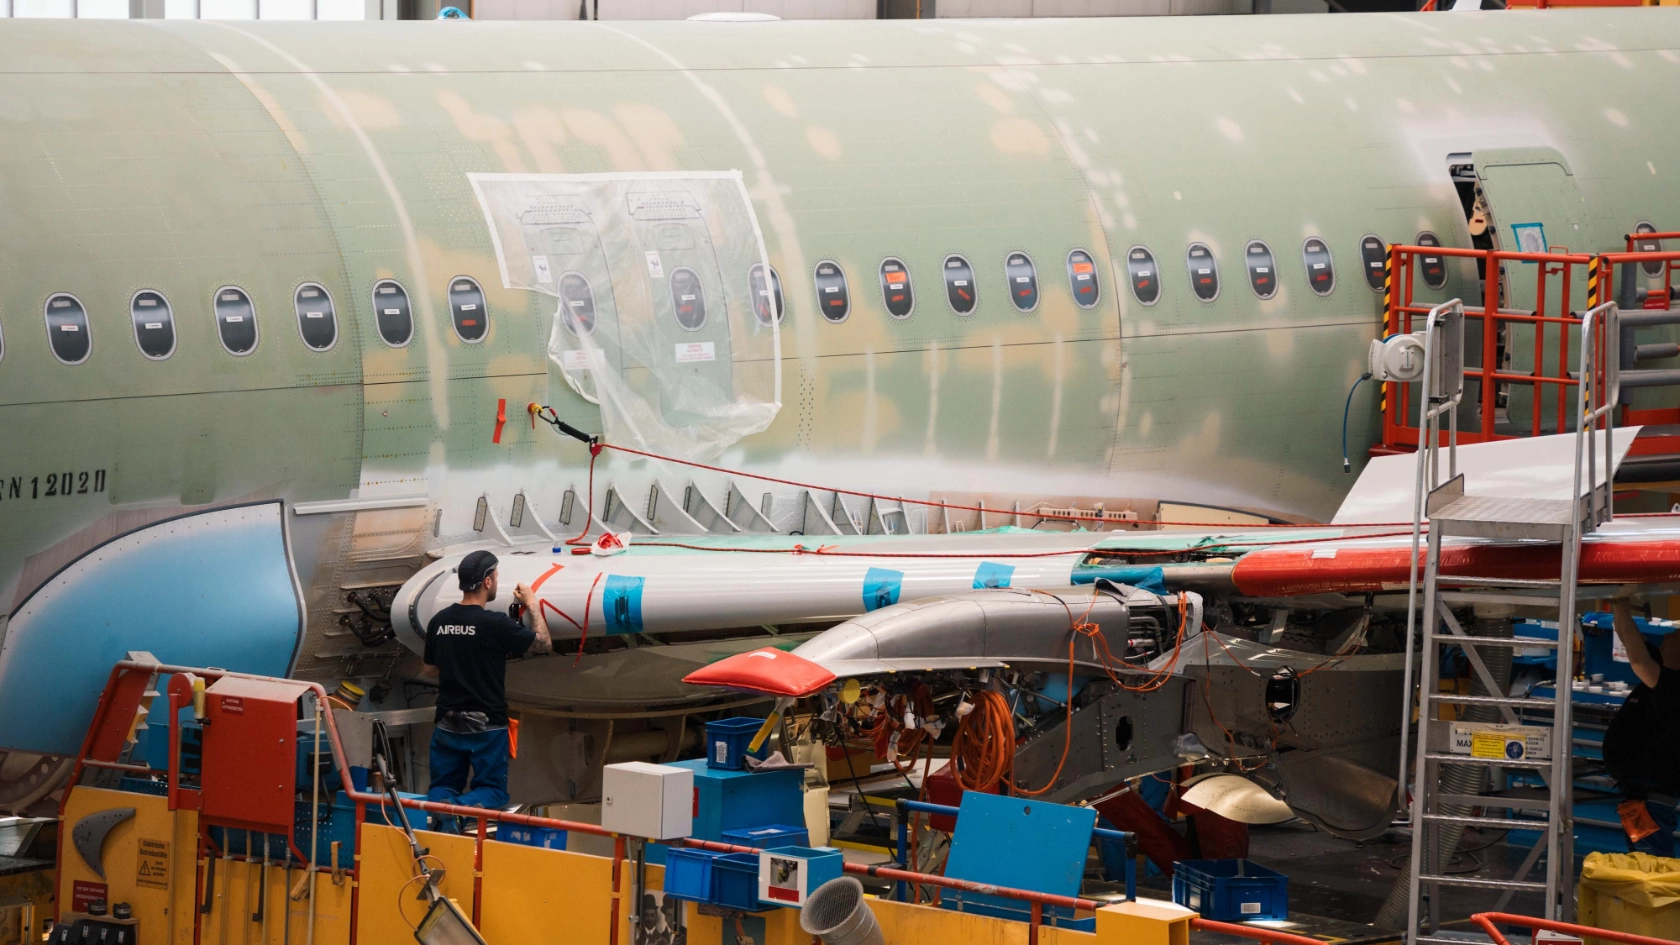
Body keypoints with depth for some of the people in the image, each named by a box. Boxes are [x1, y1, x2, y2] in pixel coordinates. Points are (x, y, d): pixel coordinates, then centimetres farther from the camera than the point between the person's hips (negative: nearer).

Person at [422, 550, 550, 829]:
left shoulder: (438, 622, 1)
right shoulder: (495, 624, -16)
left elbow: (430, 669, 15)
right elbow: (543, 644, -2)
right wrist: (532, 604, 11)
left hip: (448, 723, 4)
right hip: (486, 725, -4)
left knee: (443, 785, 15)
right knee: (493, 790, 7)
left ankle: (439, 805, -21)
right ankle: (467, 806, -26)